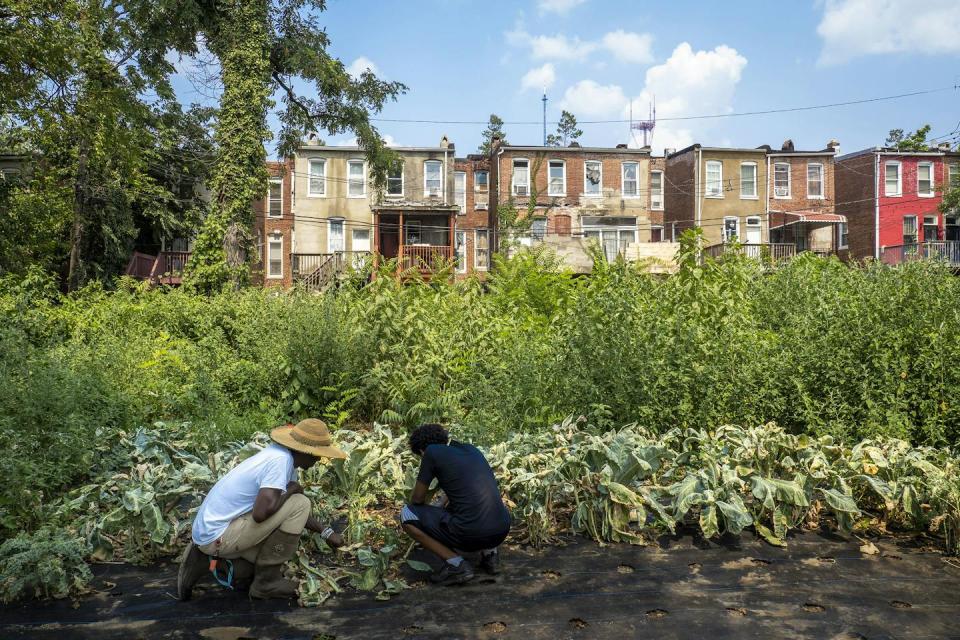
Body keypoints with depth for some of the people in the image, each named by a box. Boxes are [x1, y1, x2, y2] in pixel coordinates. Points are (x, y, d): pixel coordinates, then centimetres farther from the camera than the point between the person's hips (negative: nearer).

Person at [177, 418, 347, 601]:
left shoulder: (280, 454, 8)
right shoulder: (280, 461, -22)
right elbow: (261, 513, -32)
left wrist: (325, 532, 18)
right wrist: (291, 490, -14)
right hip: (218, 535, -10)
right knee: (299, 504, -16)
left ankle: (205, 559, 15)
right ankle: (267, 580, -3)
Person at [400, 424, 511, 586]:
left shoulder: (432, 452, 2)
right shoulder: (471, 449, 20)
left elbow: (418, 499, 10)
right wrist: (443, 510, 46)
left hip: (470, 534, -7)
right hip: (502, 531, 7)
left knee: (406, 514, 10)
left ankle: (456, 564, 2)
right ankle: (489, 553, 18)